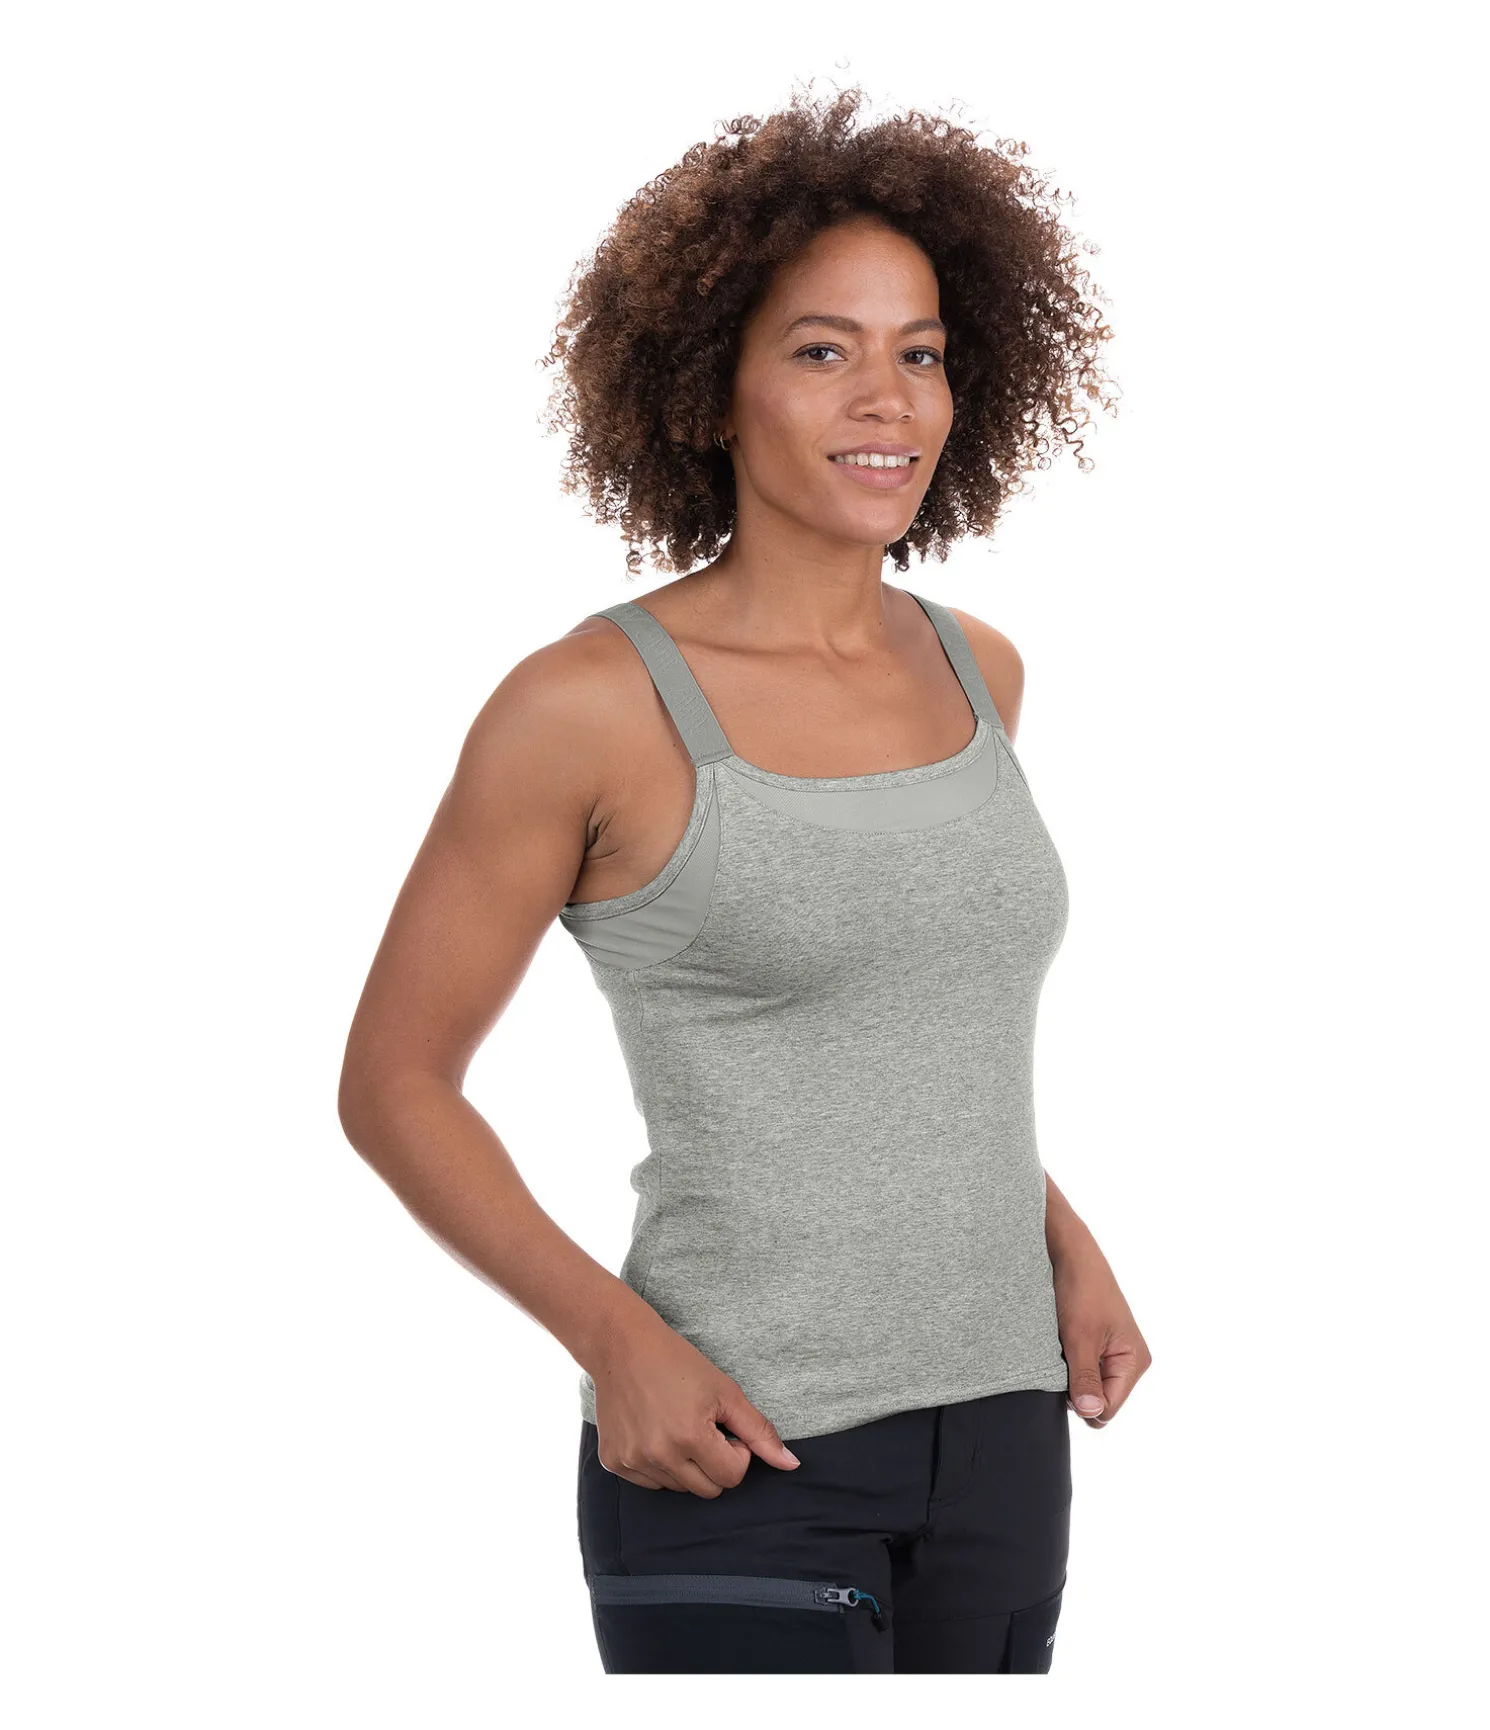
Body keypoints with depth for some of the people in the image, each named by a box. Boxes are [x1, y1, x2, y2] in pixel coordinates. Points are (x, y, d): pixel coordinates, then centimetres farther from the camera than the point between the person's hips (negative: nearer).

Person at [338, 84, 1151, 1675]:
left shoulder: (974, 671, 6)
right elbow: (391, 1083, -5)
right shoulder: (587, 705, -12)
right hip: (736, 1458, -6)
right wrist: (616, 1339, -17)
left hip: (987, 1436, 7)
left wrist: (1067, 1246, 8)